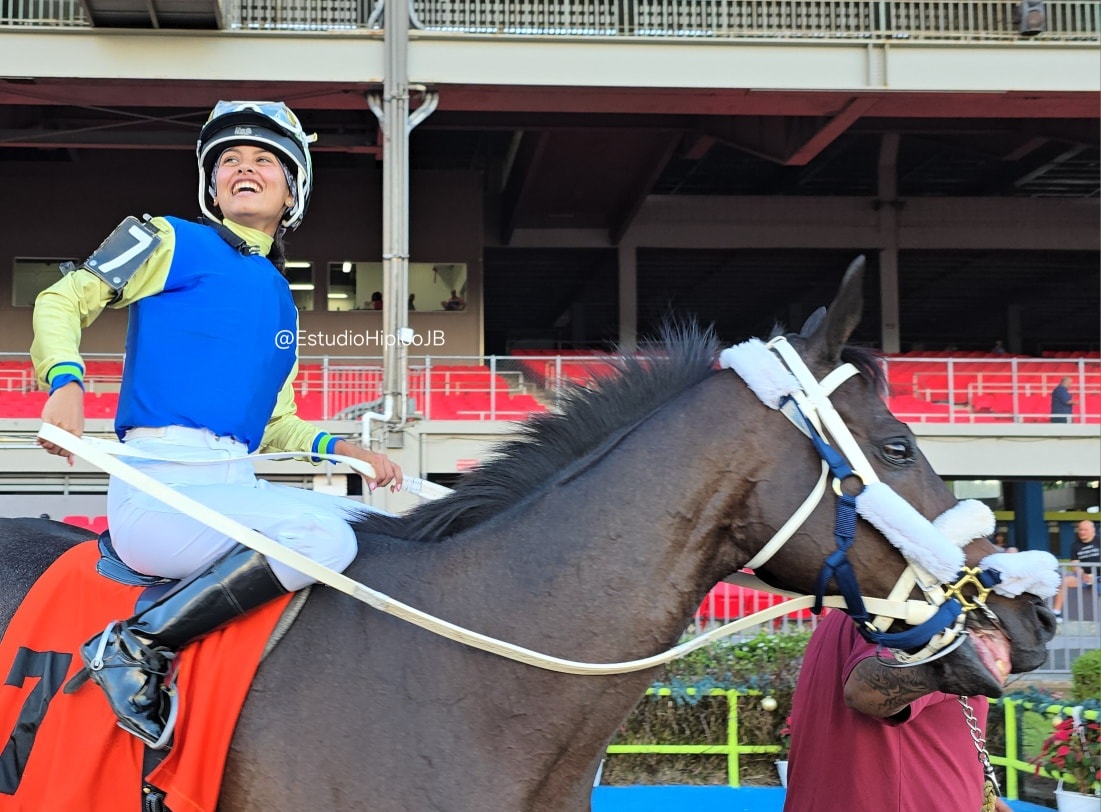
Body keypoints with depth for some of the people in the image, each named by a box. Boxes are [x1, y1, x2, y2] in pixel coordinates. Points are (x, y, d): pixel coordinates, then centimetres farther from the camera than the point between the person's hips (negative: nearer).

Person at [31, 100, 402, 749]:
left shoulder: (280, 300, 24)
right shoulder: (171, 242, 6)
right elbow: (63, 301, 0)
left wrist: (351, 452, 8)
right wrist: (67, 382, -20)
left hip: (237, 487, 8)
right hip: (159, 488, -8)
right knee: (323, 536, -29)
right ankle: (136, 648, -21)